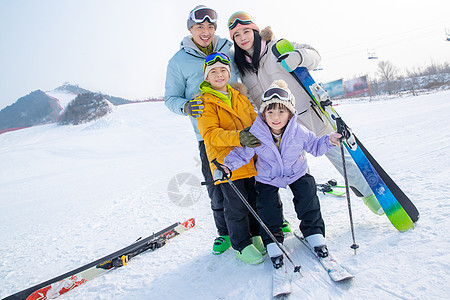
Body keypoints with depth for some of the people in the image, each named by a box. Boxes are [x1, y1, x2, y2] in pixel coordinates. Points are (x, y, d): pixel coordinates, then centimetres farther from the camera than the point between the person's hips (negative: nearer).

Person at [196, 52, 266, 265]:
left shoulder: (240, 97, 14)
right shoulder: (204, 103, -6)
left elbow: (254, 119, 18)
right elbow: (210, 133, -18)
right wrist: (238, 137, -32)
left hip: (249, 159, 6)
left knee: (254, 200, 14)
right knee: (236, 205, -1)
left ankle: (255, 234, 35)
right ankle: (242, 245, 17)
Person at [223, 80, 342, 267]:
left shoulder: (299, 132, -16)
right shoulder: (255, 134, -23)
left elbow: (315, 147, 1)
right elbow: (242, 153, -14)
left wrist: (329, 141, -16)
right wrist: (228, 166, -29)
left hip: (296, 173, 2)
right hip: (267, 178, -1)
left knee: (308, 198, -8)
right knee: (267, 206, -11)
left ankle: (314, 232, 17)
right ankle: (273, 241, 12)